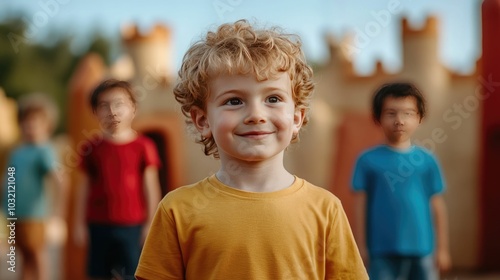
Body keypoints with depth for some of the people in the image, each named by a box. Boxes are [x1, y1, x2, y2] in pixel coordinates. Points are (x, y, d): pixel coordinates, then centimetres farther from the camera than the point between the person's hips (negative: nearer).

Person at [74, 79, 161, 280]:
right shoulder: (93, 149, 4)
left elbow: (150, 188, 1)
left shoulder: (143, 146, -2)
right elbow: (84, 189, 8)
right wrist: (80, 224, 7)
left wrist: (151, 223, -1)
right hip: (98, 226, 2)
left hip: (131, 227, -2)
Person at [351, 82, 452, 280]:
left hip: (421, 250, 2)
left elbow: (437, 207, 7)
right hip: (382, 252, -2)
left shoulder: (427, 161, 2)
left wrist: (442, 248, 8)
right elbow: (361, 208, 1)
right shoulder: (368, 160, -2)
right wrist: (361, 248, 0)